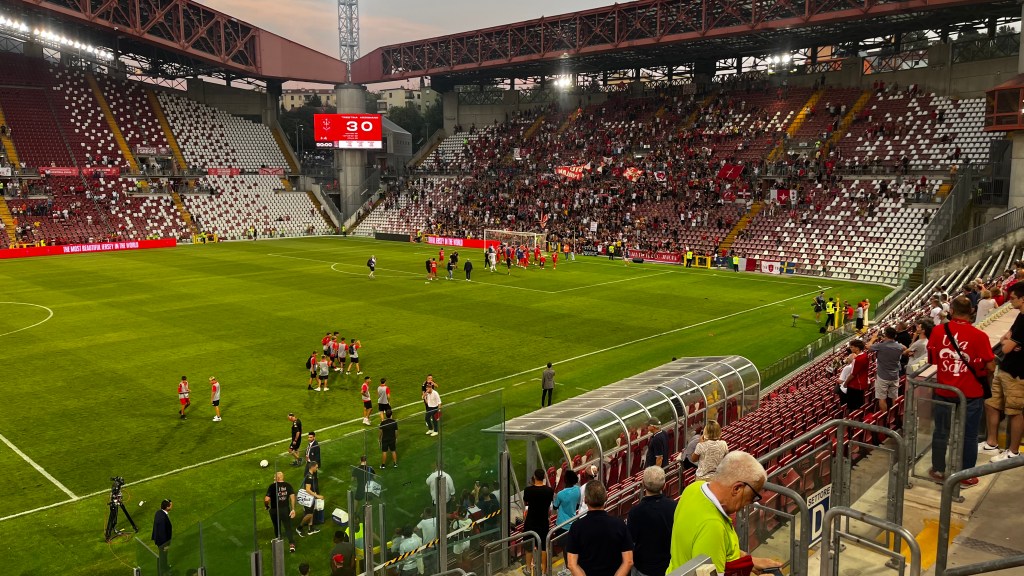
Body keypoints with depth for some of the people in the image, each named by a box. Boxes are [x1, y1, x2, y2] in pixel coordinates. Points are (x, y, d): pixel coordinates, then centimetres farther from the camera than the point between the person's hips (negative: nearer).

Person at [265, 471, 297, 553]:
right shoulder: (288, 486, -1)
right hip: (285, 509, 1)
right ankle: (291, 544, -11)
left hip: (274, 510, -1)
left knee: (277, 527, 20)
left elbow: (266, 499, -17)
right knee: (288, 527, 6)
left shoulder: (272, 486, -10)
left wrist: (266, 506, 3)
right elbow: (292, 496, -11)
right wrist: (293, 509, -9)